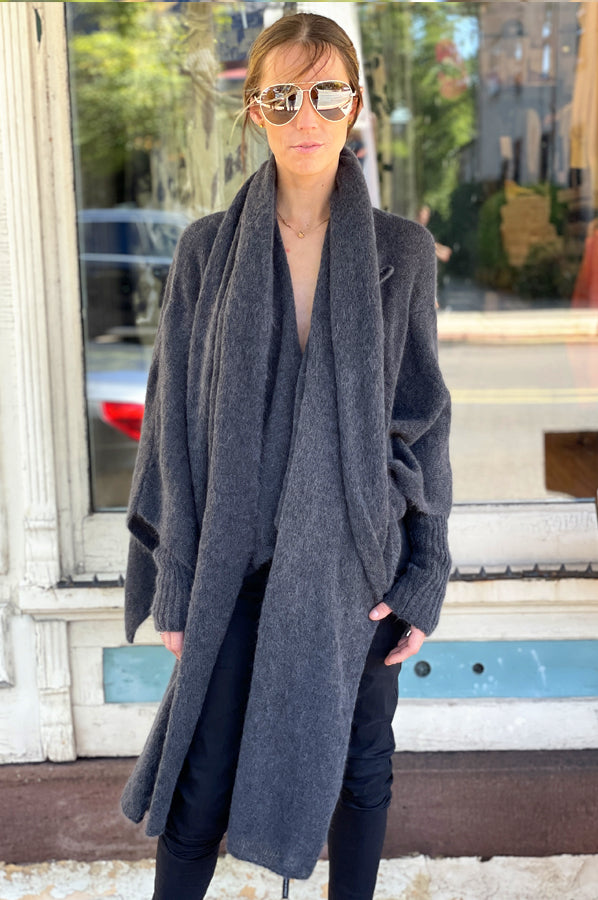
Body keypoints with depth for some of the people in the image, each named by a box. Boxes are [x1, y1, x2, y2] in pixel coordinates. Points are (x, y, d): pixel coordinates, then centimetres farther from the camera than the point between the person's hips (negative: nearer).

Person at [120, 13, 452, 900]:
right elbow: (177, 418, -1)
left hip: (361, 556, 1)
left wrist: (423, 576, -2)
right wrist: (176, 578, -3)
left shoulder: (402, 252, -2)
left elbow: (424, 420, 1)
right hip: (240, 557, 0)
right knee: (203, 777, 8)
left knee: (360, 762, 15)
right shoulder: (209, 249, -3)